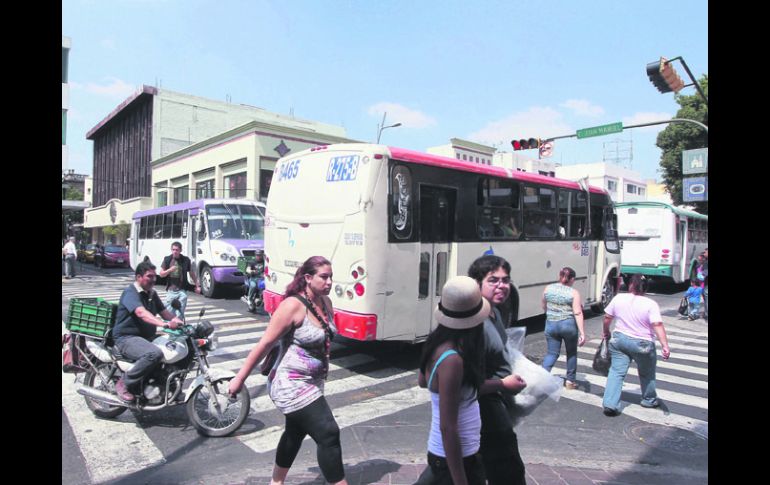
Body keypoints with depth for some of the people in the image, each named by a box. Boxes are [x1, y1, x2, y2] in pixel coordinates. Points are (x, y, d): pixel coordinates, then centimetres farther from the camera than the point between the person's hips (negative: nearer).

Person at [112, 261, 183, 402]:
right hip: (127, 338, -8)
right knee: (155, 354, -35)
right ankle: (124, 383, -16)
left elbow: (164, 311, 13)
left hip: (148, 337, 9)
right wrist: (164, 324, -46)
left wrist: (176, 320, -10)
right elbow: (141, 313, -32)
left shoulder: (152, 293, 14)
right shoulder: (130, 293, -14)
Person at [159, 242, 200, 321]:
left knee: (180, 313, -5)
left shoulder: (186, 260, 0)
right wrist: (169, 270, -15)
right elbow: (161, 274, 4)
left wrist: (197, 285, 9)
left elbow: (192, 274, 11)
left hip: (182, 290, -1)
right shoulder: (167, 259, 3)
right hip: (170, 291, 1)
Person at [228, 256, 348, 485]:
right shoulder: (293, 305, -24)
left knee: (295, 432, 24)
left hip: (311, 383, 9)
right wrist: (240, 378, -15)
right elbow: (265, 343, -21)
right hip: (291, 385, -9)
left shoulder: (326, 302, 0)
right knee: (328, 435, -7)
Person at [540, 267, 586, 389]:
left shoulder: (548, 288, 2)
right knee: (572, 353, 18)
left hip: (551, 325, 3)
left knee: (552, 353, 11)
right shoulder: (574, 293, -8)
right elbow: (578, 313, -13)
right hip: (568, 325, -2)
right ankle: (570, 381, 26)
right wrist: (582, 333, -13)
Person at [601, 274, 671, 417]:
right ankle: (649, 400, 41)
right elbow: (657, 325, -22)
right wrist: (665, 346, -24)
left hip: (619, 339, 2)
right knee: (647, 374, 21)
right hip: (642, 344, -2)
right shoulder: (650, 304, -13)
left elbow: (607, 317, 3)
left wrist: (606, 332, 18)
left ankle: (610, 404, -6)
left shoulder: (618, 298, -4)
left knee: (616, 372, 3)